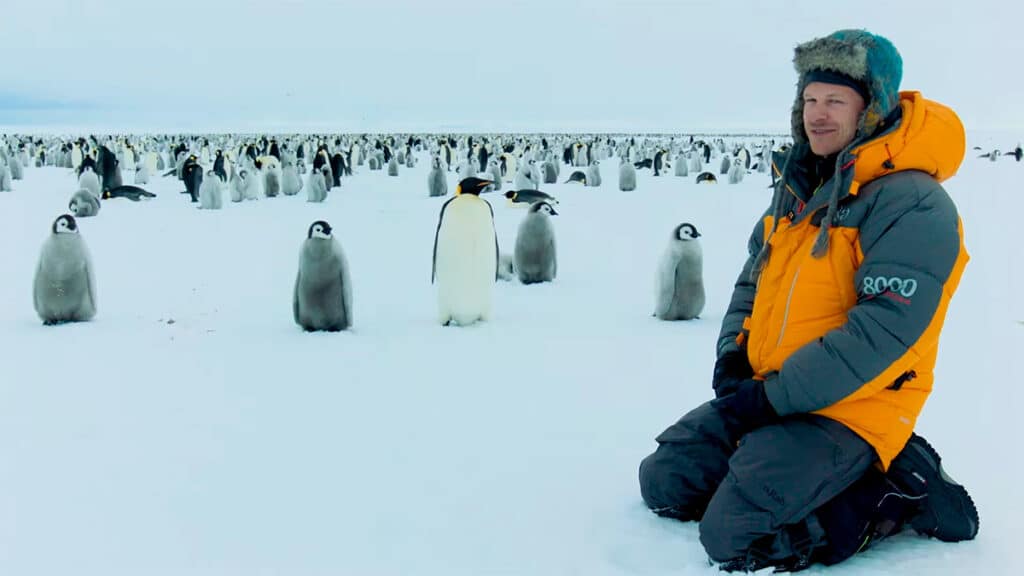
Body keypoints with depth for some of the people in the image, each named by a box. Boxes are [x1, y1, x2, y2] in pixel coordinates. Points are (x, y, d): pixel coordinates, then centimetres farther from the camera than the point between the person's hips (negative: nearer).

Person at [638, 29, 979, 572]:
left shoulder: (912, 203, -18)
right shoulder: (800, 185, 9)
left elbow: (882, 329, -25)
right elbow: (753, 277, 18)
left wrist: (776, 396, -22)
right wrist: (733, 354, 0)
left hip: (848, 410, -8)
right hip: (762, 392, 8)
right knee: (663, 482, 5)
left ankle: (897, 493, 0)